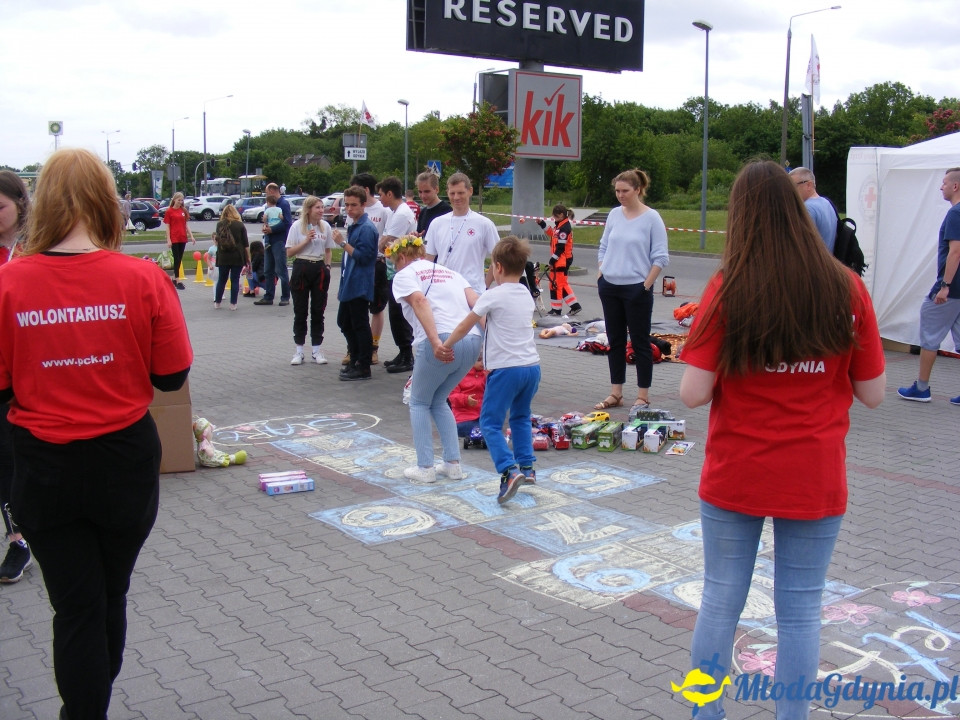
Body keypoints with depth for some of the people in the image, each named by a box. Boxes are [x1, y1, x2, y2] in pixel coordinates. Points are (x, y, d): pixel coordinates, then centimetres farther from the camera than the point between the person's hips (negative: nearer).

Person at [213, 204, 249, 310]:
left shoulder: (220, 225, 5)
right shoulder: (240, 225, -1)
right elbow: (246, 244, -3)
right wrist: (248, 258, 2)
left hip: (223, 257, 2)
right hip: (237, 257, -2)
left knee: (221, 280, 13)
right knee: (235, 280, 3)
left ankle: (217, 302, 19)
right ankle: (233, 304, 2)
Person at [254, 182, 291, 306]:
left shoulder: (284, 204, -9)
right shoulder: (270, 205, 16)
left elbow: (286, 222, -18)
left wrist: (271, 229, -18)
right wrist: (265, 226, -2)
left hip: (279, 241, -8)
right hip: (269, 241, 9)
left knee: (281, 271, -3)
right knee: (268, 271, 10)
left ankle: (285, 297, 5)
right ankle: (268, 297, 16)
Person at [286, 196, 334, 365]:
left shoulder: (325, 226, 4)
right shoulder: (297, 226, -3)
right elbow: (289, 252, -4)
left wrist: (327, 266, 2)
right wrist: (306, 241, -14)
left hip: (320, 269, 2)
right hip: (301, 269, -2)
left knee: (318, 311, 6)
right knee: (300, 311, 3)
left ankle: (316, 350, 14)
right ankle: (299, 351, 11)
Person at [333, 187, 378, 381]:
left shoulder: (367, 228, -15)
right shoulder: (353, 226, 14)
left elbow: (364, 256, -21)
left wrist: (343, 244, -20)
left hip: (360, 287, -10)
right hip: (349, 285, 10)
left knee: (360, 325, -3)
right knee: (344, 322, 17)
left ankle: (363, 367, 5)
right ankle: (355, 361, 28)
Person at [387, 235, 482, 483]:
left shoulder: (404, 275, 9)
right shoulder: (450, 272, 27)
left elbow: (419, 301, -12)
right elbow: (476, 303, 12)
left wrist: (436, 342, -24)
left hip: (441, 343, -6)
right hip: (472, 340, 6)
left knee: (419, 403, 17)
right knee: (439, 401, 25)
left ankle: (425, 468, 12)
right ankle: (453, 464, 19)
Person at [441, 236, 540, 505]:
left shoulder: (493, 295, -9)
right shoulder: (526, 294, 13)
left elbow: (466, 324, -1)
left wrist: (445, 345, 12)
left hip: (506, 369, -7)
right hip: (532, 366, 7)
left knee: (490, 422, -1)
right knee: (520, 416, 25)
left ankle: (510, 470, -16)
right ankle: (526, 467, 26)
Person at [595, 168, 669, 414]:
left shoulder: (651, 218, -8)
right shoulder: (614, 214, 7)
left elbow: (661, 257, -8)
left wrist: (646, 284, -12)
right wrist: (601, 275, 7)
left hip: (636, 289, -5)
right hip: (610, 287, 5)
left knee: (640, 342, 2)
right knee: (615, 340, 11)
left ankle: (643, 396, 10)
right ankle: (616, 394, 19)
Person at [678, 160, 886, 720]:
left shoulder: (727, 288, -12)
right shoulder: (847, 288, -7)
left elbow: (694, 394, -14)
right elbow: (873, 394, -2)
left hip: (734, 477, 0)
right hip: (815, 480, 1)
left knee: (721, 601, 13)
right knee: (801, 611, 12)